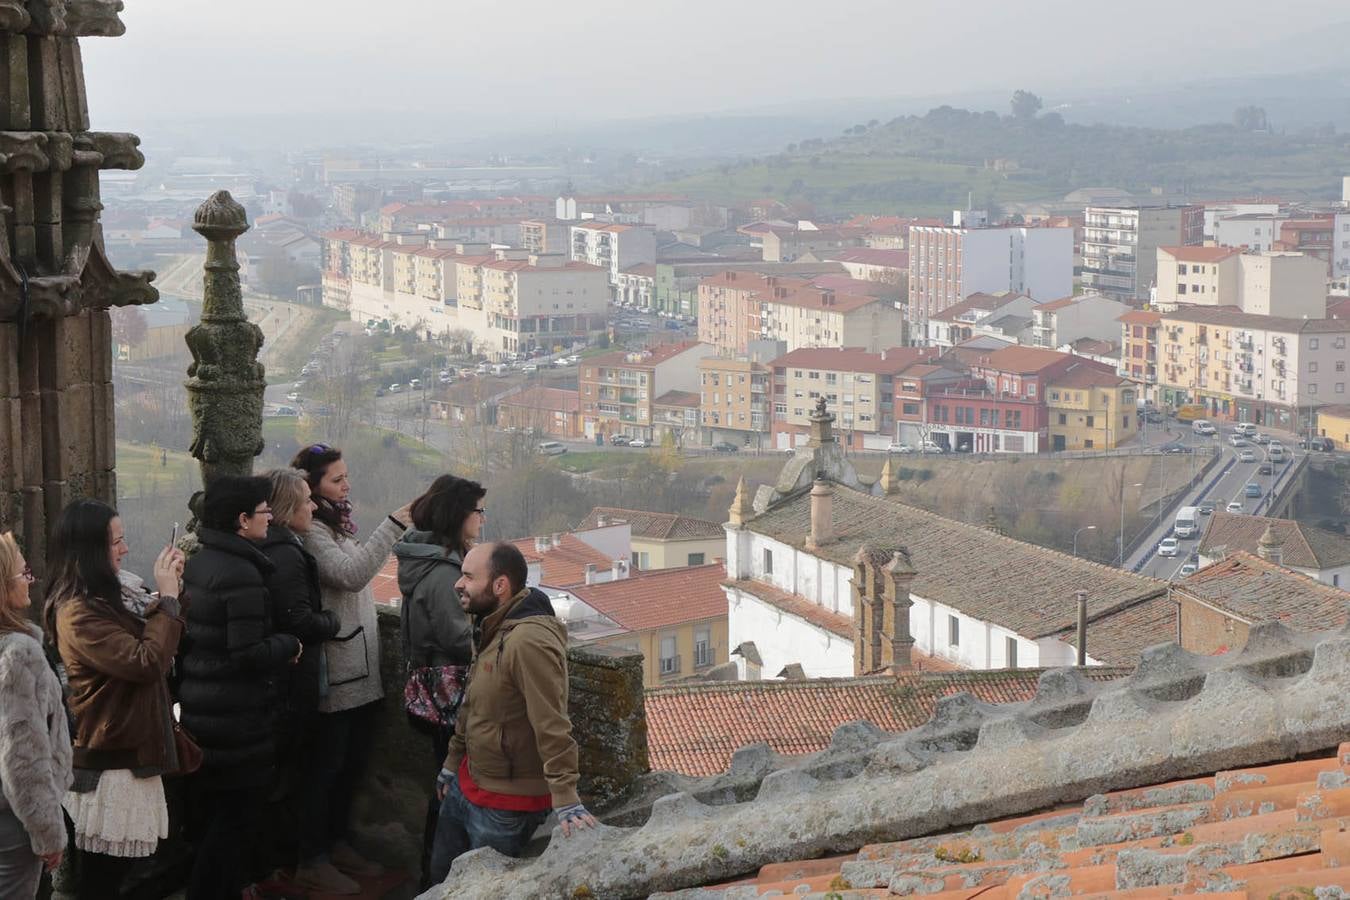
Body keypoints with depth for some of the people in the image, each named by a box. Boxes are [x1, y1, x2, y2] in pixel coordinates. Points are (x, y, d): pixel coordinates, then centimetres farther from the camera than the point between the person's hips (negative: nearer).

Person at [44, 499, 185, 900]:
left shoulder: (107, 595, 9)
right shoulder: (78, 613, -21)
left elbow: (156, 643, 14)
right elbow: (148, 663, -27)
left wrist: (167, 591, 1)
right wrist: (167, 595, -19)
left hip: (128, 748, 9)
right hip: (108, 763, -9)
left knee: (121, 867, 14)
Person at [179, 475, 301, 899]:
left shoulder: (198, 562, 9)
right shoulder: (241, 574, -21)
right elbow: (249, 655, -24)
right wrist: (289, 645, -7)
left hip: (199, 709, 10)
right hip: (236, 719, -10)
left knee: (210, 813, 20)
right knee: (237, 817, 1)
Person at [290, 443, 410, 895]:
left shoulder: (336, 523, 14)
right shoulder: (310, 532, -16)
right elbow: (351, 574, -29)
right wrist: (395, 523, -31)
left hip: (360, 668, 9)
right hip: (334, 672, -9)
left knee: (355, 760, 17)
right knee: (327, 764, 0)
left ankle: (338, 842, 31)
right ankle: (312, 861, 10)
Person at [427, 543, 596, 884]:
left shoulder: (530, 641, -27)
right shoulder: (495, 630, 7)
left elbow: (552, 727, -30)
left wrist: (566, 801, -33)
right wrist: (452, 763, 23)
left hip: (505, 806, -10)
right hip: (466, 785, 10)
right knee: (440, 876, 21)